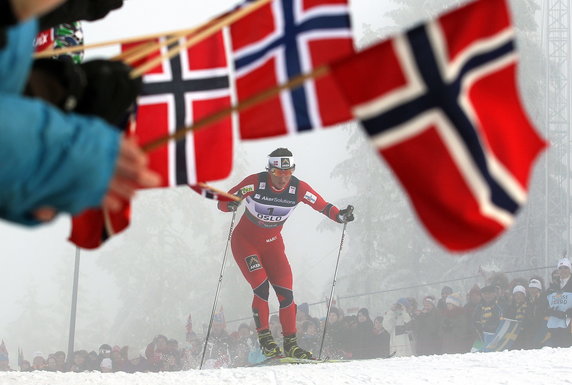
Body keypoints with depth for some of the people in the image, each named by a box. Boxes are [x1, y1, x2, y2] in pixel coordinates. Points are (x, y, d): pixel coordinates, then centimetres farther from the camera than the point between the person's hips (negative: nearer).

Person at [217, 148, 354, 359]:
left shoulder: (298, 189, -16)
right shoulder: (255, 183, -23)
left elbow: (324, 206, -14)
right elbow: (222, 203, -23)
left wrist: (340, 215, -34)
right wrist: (231, 204, -46)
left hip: (272, 244, 3)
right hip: (245, 241, -3)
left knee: (285, 292, -7)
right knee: (261, 288, -21)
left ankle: (290, 344, 1)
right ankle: (264, 338, -13)